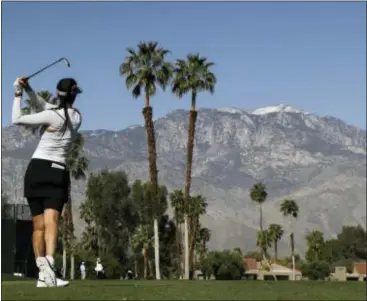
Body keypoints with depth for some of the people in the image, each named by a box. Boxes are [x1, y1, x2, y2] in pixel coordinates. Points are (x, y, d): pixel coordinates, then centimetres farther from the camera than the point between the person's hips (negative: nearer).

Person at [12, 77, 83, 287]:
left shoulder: (52, 116, -8)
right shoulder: (77, 117, 7)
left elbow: (17, 119, -3)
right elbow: (43, 105, 10)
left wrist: (18, 94, 7)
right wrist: (28, 89, -2)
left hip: (37, 169, -2)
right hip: (58, 173, 2)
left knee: (39, 225, 3)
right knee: (51, 221, -15)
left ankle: (42, 273, 0)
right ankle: (48, 266, -36)